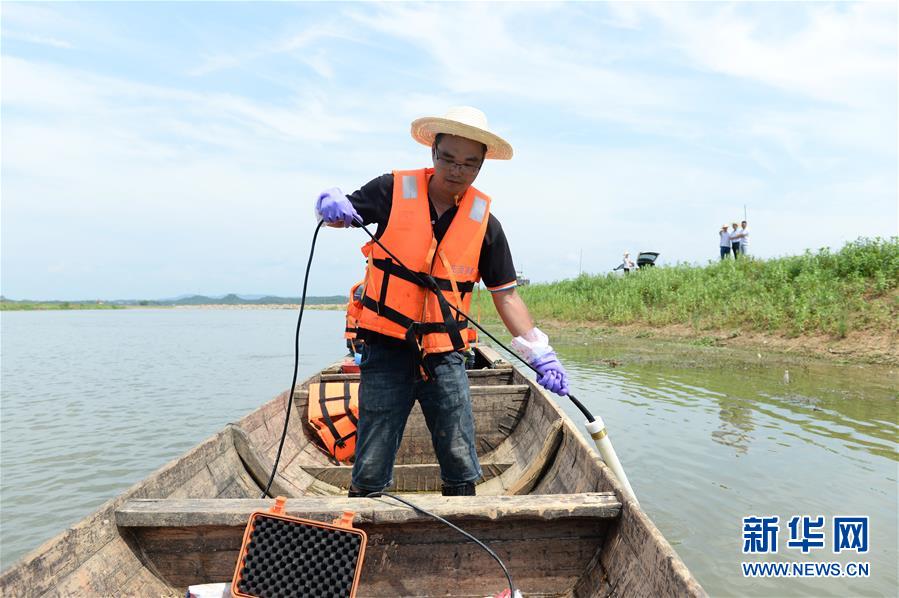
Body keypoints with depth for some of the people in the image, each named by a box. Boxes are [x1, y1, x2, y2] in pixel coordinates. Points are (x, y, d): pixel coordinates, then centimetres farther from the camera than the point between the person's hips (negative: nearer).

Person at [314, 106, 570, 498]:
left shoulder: (485, 222, 2)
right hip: (387, 350, -1)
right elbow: (343, 211, 5)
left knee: (461, 470, 9)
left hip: (446, 357, 2)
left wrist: (539, 352, -5)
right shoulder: (393, 191, -2)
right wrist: (331, 204, -21)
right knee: (370, 472, 4)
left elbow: (506, 294, 5)